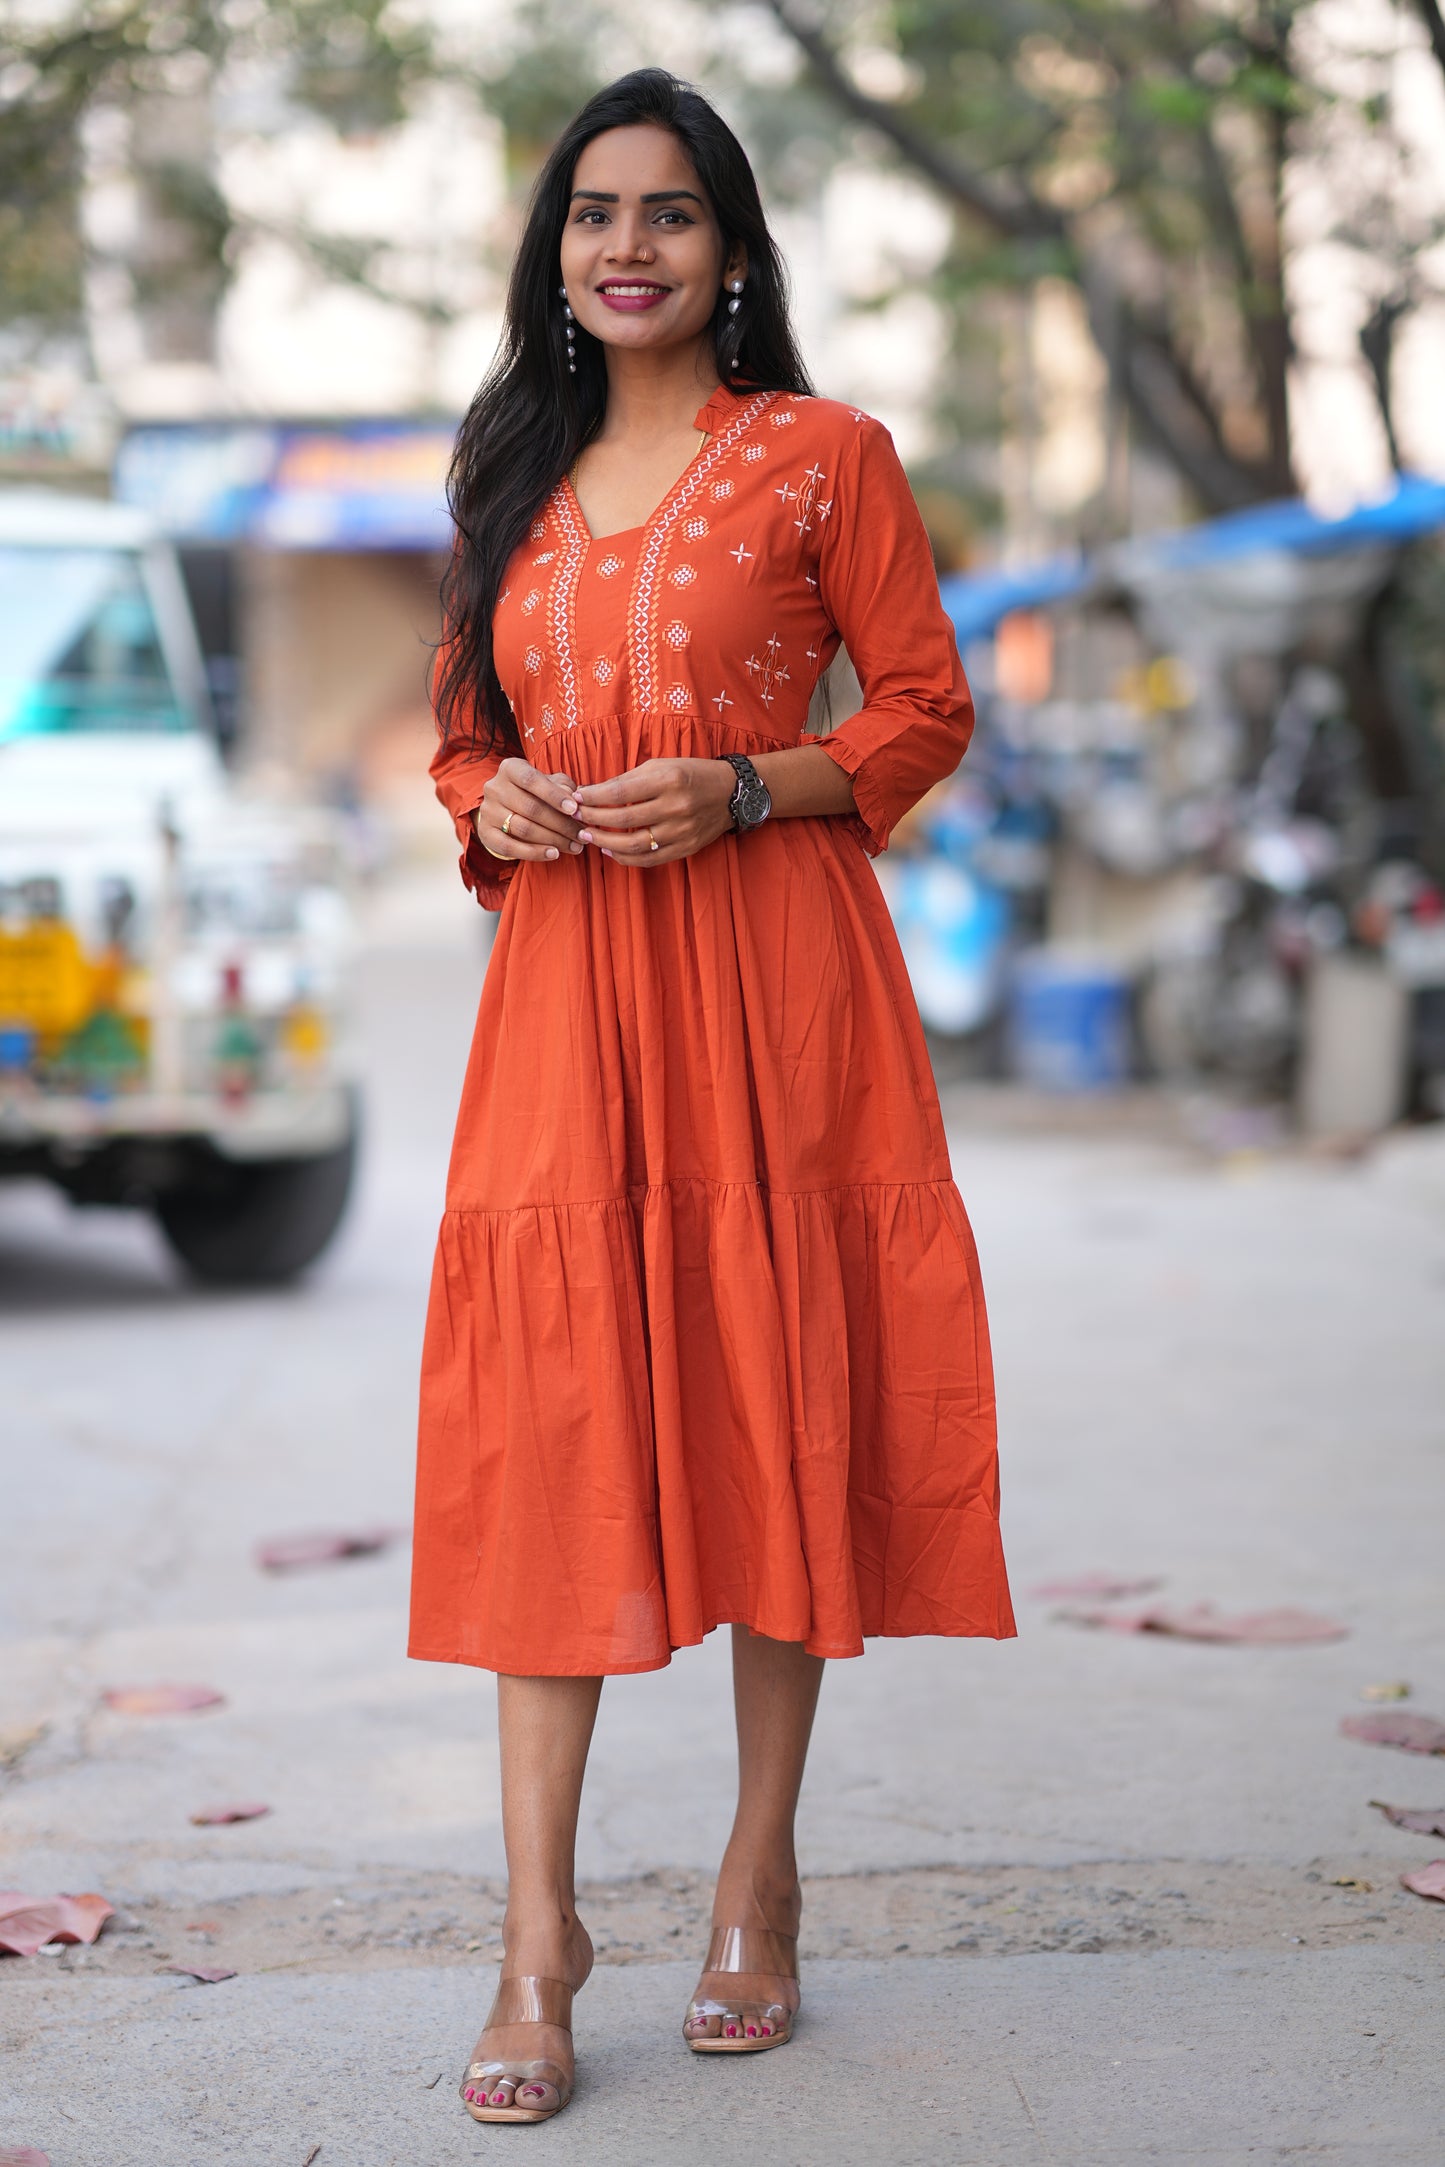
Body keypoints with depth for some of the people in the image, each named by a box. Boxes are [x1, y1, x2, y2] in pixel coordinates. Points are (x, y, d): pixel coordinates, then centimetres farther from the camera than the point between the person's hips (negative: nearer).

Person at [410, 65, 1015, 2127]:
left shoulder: (821, 454, 3)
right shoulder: (520, 474, 16)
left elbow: (927, 713, 2)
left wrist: (748, 790, -13)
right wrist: (492, 804, -1)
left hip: (767, 972, -3)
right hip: (563, 977, 3)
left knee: (771, 1398, 2)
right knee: (550, 1413, -4)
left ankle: (761, 1879, 15)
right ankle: (541, 1926, -1)